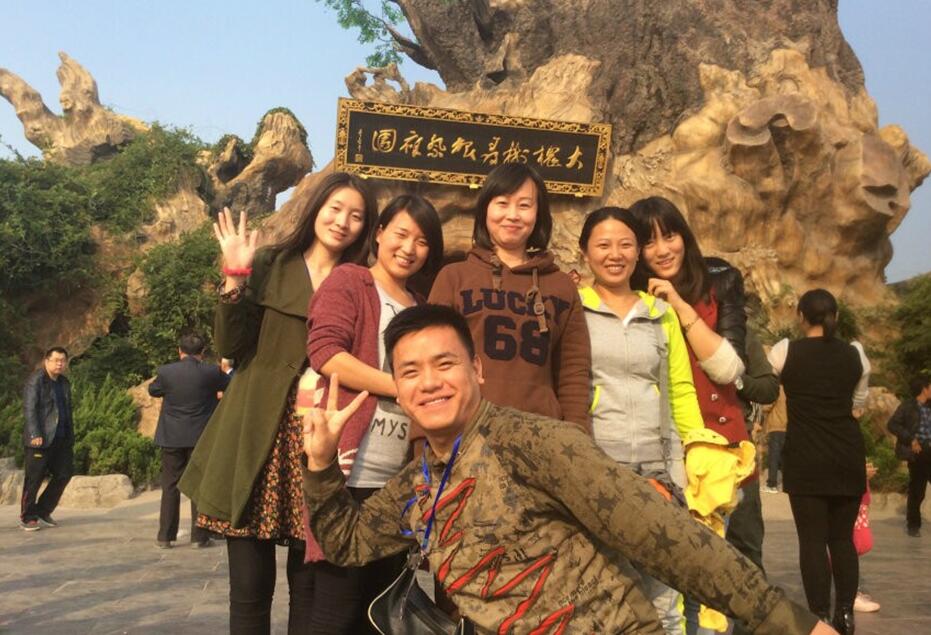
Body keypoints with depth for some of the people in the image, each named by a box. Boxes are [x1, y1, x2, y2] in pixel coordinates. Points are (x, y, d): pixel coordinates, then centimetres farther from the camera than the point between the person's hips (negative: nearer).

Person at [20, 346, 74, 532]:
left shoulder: (64, 383, 16)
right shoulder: (35, 380, -7)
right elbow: (29, 409, -13)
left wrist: (70, 436, 15)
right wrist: (35, 435, -20)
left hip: (61, 439, 7)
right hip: (40, 439, -7)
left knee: (64, 474, 7)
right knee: (33, 478, 0)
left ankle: (43, 513, 20)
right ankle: (27, 518, 12)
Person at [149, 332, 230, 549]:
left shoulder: (165, 372, -6)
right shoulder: (211, 372, -8)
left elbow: (153, 390, 13)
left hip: (171, 437, 1)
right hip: (201, 437, -1)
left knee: (170, 486, 9)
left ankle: (165, 536, 11)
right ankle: (199, 536, 6)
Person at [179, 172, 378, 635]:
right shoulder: (271, 266, 7)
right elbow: (232, 347, -1)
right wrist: (235, 278, -12)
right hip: (260, 436, -1)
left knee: (311, 583, 4)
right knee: (250, 583, 0)